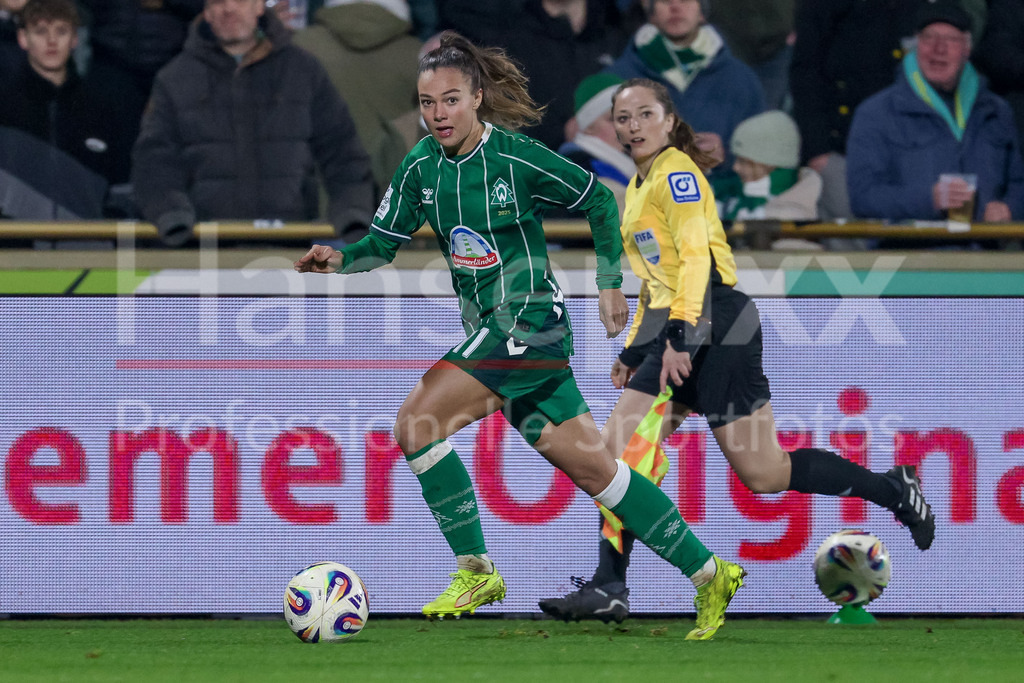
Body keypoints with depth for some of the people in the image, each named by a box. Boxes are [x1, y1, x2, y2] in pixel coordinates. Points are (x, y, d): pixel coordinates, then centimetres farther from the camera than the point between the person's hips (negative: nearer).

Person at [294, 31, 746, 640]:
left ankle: (476, 571, -7)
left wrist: (610, 284, 0)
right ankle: (708, 573, 17)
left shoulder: (516, 157, -13)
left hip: (529, 319, -7)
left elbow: (599, 201, -1)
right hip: (490, 331, 7)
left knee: (416, 424, -17)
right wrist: (340, 259, -11)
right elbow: (384, 242, 10)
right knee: (592, 467, 9)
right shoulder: (422, 167, 5)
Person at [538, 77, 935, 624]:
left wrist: (680, 335, -27)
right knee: (618, 450, -4)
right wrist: (635, 349, 25)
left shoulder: (676, 173, -8)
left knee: (762, 475, -6)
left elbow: (696, 256, -18)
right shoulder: (638, 187, 20)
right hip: (675, 332, 9)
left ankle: (895, 491, 10)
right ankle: (607, 590, -6)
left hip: (716, 326, -9)